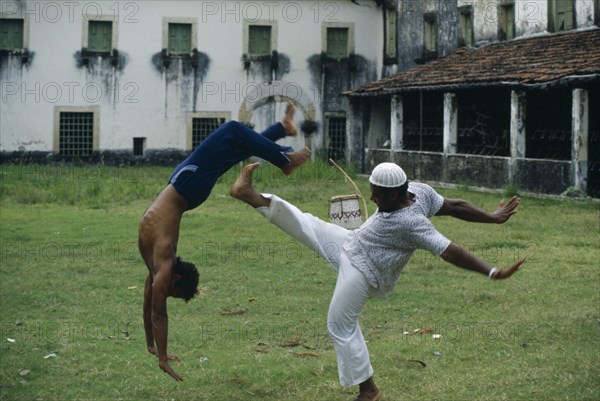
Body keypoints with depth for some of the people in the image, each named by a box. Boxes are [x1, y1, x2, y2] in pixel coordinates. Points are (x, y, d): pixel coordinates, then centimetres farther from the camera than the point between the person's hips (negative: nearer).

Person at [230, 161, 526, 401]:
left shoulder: (411, 223, -34)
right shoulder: (418, 190, -12)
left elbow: (450, 251, -37)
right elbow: (454, 207, -7)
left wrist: (493, 273, -42)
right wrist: (493, 218, 1)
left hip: (360, 271, -9)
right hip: (350, 245, 9)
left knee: (341, 327, 3)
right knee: (304, 225, 10)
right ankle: (250, 195, 20)